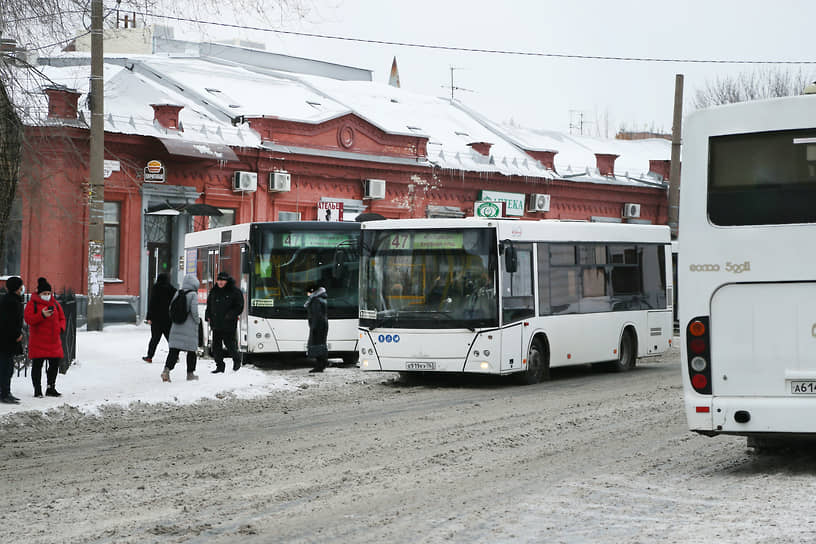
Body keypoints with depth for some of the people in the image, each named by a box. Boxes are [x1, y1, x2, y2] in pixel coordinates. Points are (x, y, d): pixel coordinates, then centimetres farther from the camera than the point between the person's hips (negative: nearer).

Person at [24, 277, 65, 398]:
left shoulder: (54, 303, 13)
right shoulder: (32, 304, -3)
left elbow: (62, 318, 18)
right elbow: (28, 319, -15)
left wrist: (60, 327, -2)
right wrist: (42, 315, -29)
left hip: (53, 340, 5)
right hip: (38, 341, -5)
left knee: (55, 364, 7)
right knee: (37, 365, -1)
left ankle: (51, 388, 18)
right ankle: (37, 390, 5)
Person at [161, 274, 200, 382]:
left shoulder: (177, 293, 5)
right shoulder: (193, 295, -10)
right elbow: (194, 311, -16)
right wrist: (198, 321, 1)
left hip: (176, 327, 4)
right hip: (189, 328, -4)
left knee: (174, 350, 2)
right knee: (191, 351, 10)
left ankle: (167, 369, -16)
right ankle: (190, 373, 17)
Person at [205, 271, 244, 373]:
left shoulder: (234, 292, -4)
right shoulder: (213, 291, 13)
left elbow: (239, 307, -5)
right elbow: (209, 305, 22)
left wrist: (230, 315, -16)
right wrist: (208, 316, 8)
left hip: (228, 324, -5)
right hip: (215, 324, 5)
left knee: (230, 344, -2)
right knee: (216, 346, 4)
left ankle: (237, 360, 24)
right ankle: (219, 366, 12)